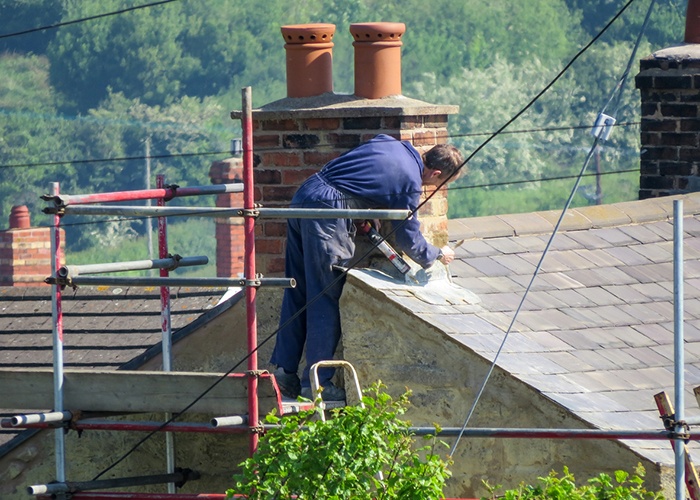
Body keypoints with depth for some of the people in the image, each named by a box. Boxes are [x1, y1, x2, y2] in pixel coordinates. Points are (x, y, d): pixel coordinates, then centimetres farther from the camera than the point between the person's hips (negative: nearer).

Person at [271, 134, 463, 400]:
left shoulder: (389, 143, 17)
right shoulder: (411, 183, -3)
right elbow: (409, 240, 4)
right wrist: (438, 254, 22)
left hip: (304, 195, 9)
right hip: (327, 211, -9)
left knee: (297, 293, 14)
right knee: (326, 301, 0)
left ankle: (285, 368, 18)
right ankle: (316, 383, 3)